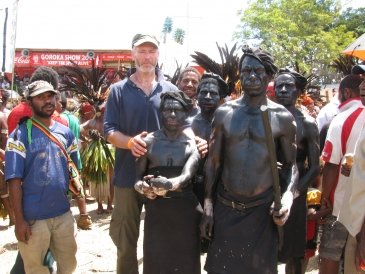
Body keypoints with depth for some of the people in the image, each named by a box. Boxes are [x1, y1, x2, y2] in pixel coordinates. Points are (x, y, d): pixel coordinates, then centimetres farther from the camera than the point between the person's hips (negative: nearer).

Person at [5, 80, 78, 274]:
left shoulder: (65, 132, 7)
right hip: (33, 218, -4)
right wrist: (19, 219, -14)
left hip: (64, 214, 4)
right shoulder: (20, 134, -8)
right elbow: (15, 180, -11)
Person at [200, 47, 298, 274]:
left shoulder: (283, 117, -4)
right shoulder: (224, 112, 0)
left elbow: (290, 164, 3)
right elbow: (213, 161, 3)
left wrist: (288, 194, -16)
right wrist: (208, 206, 0)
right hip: (225, 207, 2)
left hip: (262, 209, -1)